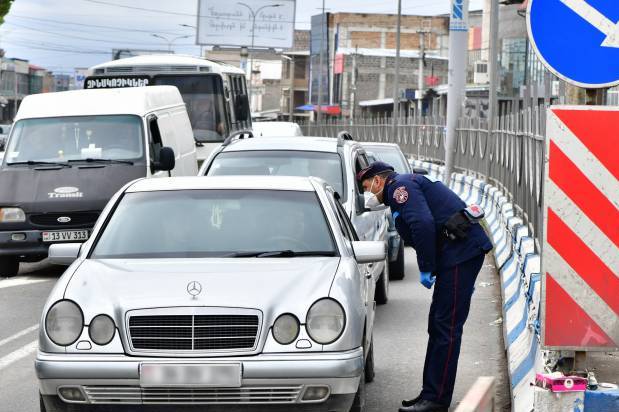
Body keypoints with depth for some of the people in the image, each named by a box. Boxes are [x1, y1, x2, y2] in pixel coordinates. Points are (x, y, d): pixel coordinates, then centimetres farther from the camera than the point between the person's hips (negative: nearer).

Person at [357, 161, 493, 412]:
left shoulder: (400, 186, -6)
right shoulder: (410, 186, 27)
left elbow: (423, 224, -22)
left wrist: (426, 269, -15)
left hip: (462, 249, -11)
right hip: (459, 253, 11)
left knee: (446, 328, -10)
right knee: (438, 326, 14)